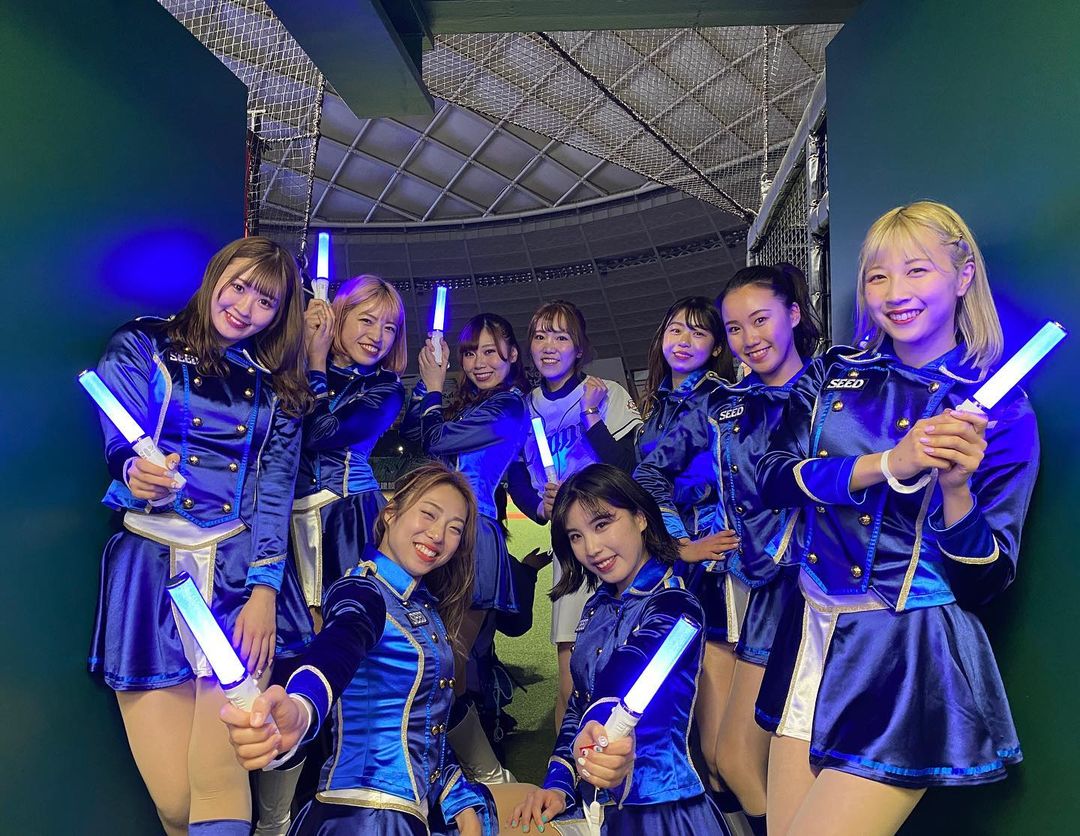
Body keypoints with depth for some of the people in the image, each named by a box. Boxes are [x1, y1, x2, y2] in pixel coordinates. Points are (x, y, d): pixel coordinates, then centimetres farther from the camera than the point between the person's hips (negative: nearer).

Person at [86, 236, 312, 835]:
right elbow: (122, 445, -7)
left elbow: (275, 489, 5)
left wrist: (264, 589, -8)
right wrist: (137, 472, -32)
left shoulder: (275, 388, 15)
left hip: (243, 571, 2)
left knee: (219, 778, -14)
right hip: (151, 567, -1)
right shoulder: (141, 348, 8)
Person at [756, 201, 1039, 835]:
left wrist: (955, 485, -24)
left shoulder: (1001, 410, -4)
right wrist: (888, 463, -20)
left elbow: (984, 582, -6)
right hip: (813, 640, 4)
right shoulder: (834, 375, 6)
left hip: (912, 663, -4)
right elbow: (773, 478, -9)